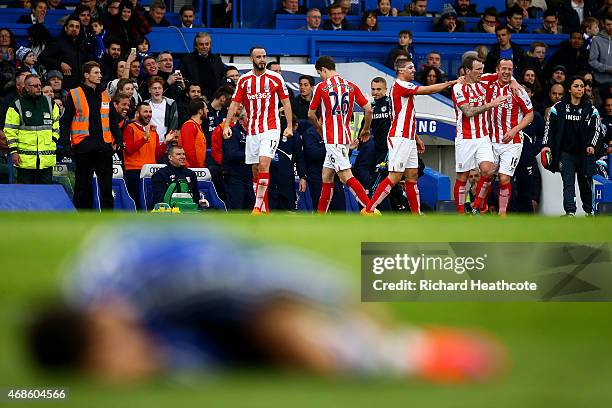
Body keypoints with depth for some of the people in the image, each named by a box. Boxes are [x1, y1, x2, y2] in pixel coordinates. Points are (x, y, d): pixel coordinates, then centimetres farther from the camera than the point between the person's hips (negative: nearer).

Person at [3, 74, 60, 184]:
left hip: (47, 158, 3)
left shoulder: (49, 103, 10)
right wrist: (13, 151, -6)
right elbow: (10, 130, -1)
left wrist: (53, 141, 7)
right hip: (25, 159, -3)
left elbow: (56, 125, 19)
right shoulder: (17, 106, 0)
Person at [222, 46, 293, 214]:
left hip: (271, 129, -4)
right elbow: (235, 104, 7)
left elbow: (286, 102, 3)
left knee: (264, 164, -20)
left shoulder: (275, 78, -1)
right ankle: (264, 208, 14)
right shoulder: (244, 80, 7)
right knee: (255, 170, 6)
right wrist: (227, 125, -4)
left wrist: (289, 126, -4)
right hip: (252, 130, 4)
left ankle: (258, 205, -21)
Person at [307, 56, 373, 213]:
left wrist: (320, 128, 23)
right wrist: (366, 130, 20)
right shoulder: (351, 86, 7)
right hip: (345, 135, 7)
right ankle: (320, 215, 20)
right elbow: (368, 109, 4)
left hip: (332, 138, -7)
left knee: (346, 176, -13)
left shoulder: (321, 87, -5)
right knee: (327, 175, 16)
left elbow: (311, 114, 5)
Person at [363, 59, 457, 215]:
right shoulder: (400, 85, -12)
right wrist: (451, 83, -9)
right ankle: (368, 210, -13)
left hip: (408, 139, 11)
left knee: (412, 176, 9)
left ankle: (416, 214, 11)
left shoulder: (405, 88, 20)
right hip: (400, 138, -11)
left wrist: (416, 138, 27)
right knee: (395, 177, -13)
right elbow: (428, 90, -17)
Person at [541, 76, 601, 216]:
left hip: (584, 152, 1)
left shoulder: (591, 109, 5)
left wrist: (592, 145, -12)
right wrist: (546, 145, -3)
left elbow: (597, 128, 4)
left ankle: (589, 210, 27)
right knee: (568, 183, -13)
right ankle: (570, 211, -22)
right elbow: (549, 127, 7)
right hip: (566, 153, -1)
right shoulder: (559, 107, 3)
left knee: (586, 183, 8)